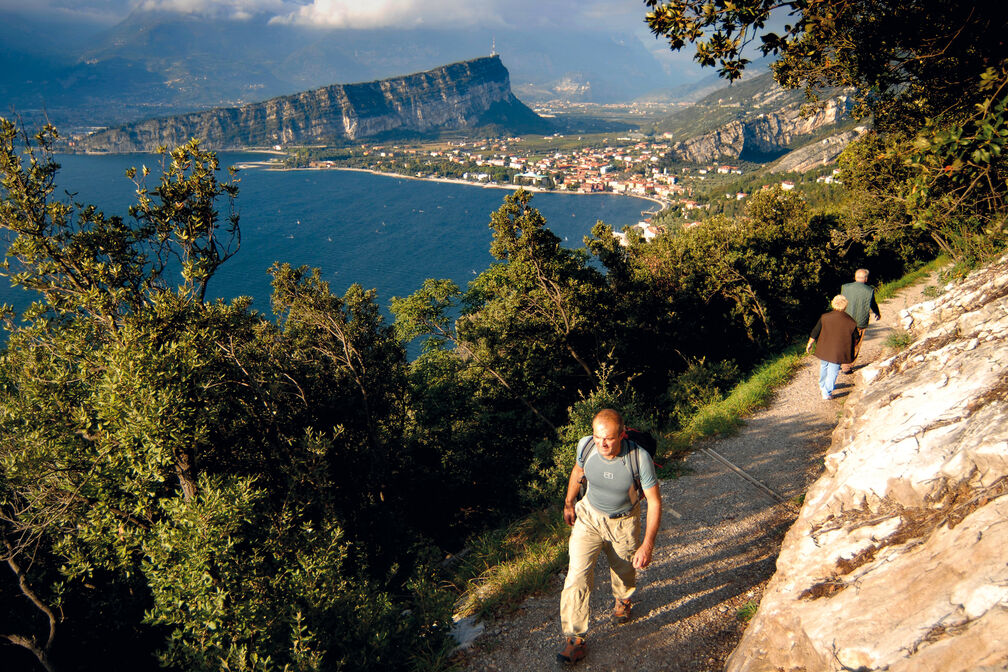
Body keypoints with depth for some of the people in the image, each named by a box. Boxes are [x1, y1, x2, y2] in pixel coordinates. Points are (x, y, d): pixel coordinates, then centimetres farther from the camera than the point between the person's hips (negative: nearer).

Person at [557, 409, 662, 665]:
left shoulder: (639, 457, -32)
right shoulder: (585, 446, -24)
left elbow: (654, 502, -21)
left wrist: (647, 545, -23)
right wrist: (569, 503, 13)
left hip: (624, 522, -1)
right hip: (589, 516, 1)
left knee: (624, 570, 21)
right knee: (578, 574, -9)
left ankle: (623, 600, 57)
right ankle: (575, 638, 6)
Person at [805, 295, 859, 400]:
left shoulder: (825, 317, -9)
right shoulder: (851, 322, -10)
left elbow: (815, 333, -3)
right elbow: (855, 337, 2)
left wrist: (809, 344, 11)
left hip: (824, 349, 2)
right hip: (838, 353, -2)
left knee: (824, 367, 24)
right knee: (833, 372, 7)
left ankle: (822, 386, 42)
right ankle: (827, 393, 10)